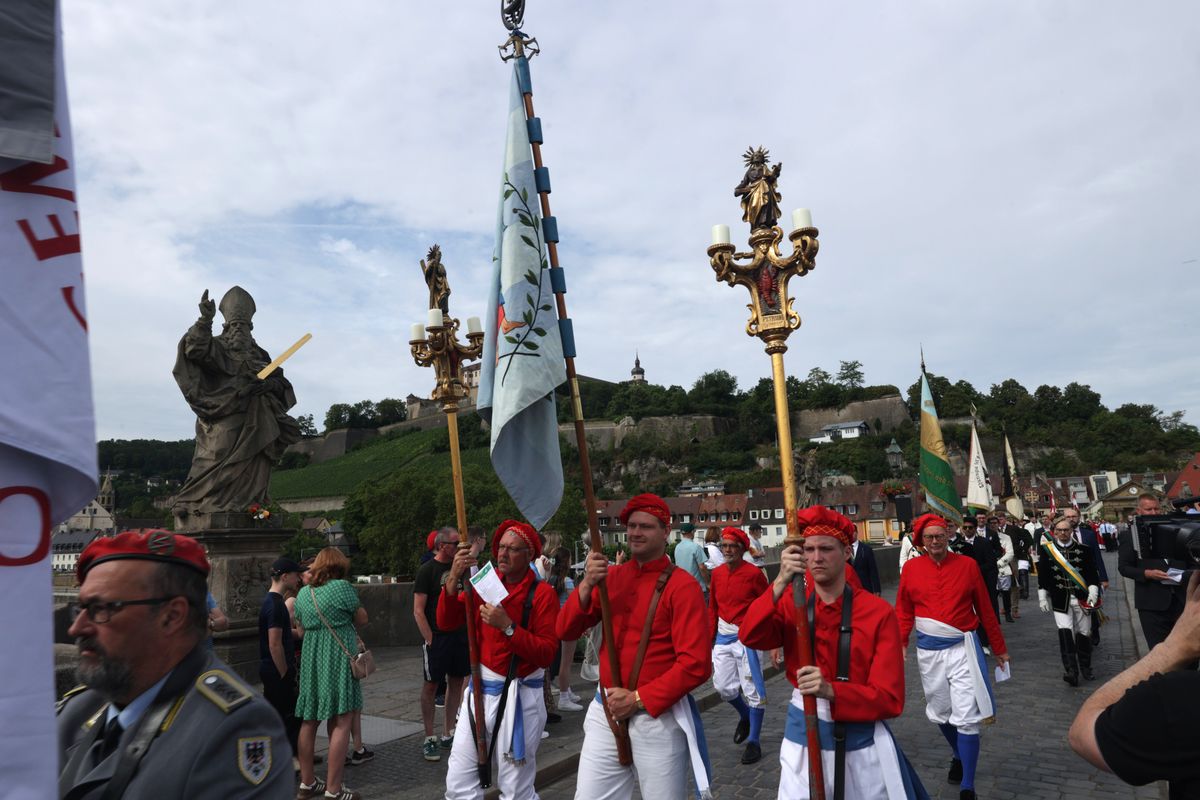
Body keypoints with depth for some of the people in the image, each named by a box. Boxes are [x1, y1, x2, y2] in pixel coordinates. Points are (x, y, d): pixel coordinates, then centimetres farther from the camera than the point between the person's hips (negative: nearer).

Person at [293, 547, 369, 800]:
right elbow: (362, 619, -2)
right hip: (338, 659, -7)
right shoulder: (341, 587, -10)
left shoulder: (303, 593, 9)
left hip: (310, 659, 7)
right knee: (341, 723, -2)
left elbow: (302, 627, 18)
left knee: (309, 721, 15)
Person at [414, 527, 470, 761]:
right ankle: (429, 739, 15)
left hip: (460, 635, 6)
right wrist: (430, 640, -15)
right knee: (431, 686, 4)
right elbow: (418, 611, -11)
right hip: (436, 637, -6)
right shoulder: (427, 570, -9)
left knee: (456, 682, 10)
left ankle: (448, 734, 23)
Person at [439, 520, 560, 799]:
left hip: (518, 696, -4)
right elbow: (446, 622, -1)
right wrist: (453, 580, -14)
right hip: (480, 690, 5)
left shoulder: (543, 593, -9)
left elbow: (547, 654, -15)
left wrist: (508, 626, -24)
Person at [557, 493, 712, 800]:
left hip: (658, 718, -4)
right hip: (606, 712, 5)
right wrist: (586, 585, -17)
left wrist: (638, 699, -16)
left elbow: (697, 664, -17)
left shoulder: (682, 586, -11)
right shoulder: (611, 577, 5)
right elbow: (565, 631, -1)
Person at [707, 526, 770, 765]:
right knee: (722, 686, 10)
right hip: (723, 637, 6)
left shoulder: (754, 573, -13)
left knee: (752, 689, 2)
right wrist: (710, 638, 11)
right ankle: (745, 716, 39)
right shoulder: (717, 573, 3)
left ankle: (754, 742, 16)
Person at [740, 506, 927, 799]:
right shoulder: (791, 603, -4)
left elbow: (890, 699, -14)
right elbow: (750, 637, -23)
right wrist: (780, 583, -36)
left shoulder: (879, 611, -11)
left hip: (862, 739, -1)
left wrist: (831, 690, -31)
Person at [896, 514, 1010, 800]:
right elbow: (904, 612, 5)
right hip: (929, 650, 2)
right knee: (939, 713, 16)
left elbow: (985, 610, 2)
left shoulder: (968, 564, -5)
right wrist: (900, 644, -4)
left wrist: (999, 648, 9)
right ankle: (959, 756, 45)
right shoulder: (911, 568, -3)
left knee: (966, 718, -4)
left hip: (963, 648, -2)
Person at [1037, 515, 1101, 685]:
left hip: (1082, 599, 1)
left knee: (1084, 633, 10)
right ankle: (1071, 670, -17)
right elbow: (1042, 576, 4)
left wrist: (1093, 591, -10)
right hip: (1060, 600, -1)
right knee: (1065, 632, -14)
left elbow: (1092, 573, 3)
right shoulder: (1047, 550, 1)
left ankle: (1085, 668, 28)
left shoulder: (1084, 550, 2)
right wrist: (1042, 597, 3)